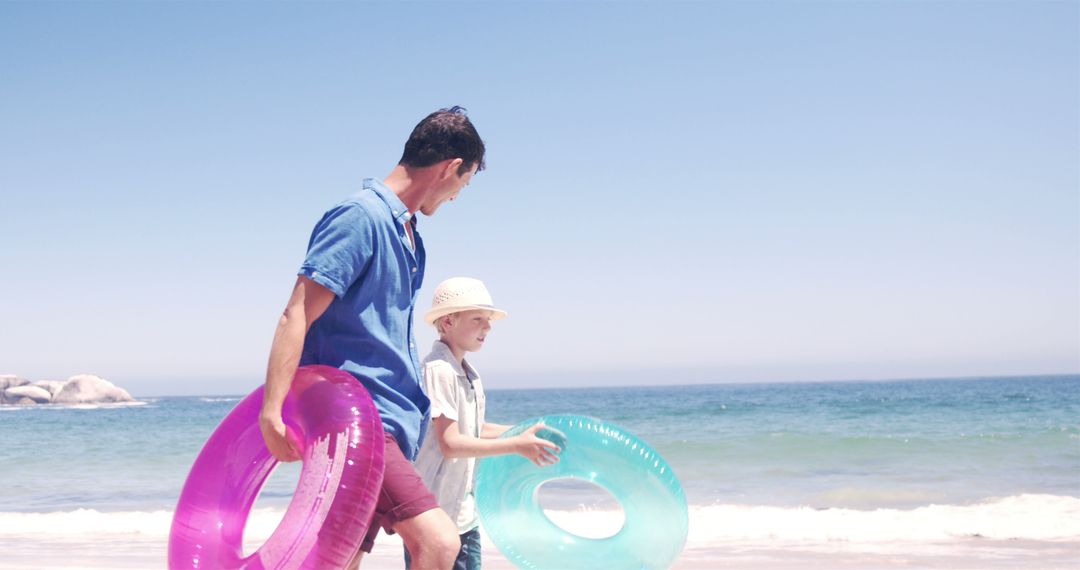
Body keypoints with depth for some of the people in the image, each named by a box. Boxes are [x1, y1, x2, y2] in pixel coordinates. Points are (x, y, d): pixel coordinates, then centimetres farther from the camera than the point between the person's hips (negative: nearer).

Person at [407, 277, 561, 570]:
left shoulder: (470, 376, 11)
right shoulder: (437, 370, -18)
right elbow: (450, 444, -23)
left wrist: (526, 431, 10)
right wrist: (517, 445, -22)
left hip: (463, 513, 9)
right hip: (430, 512, -9)